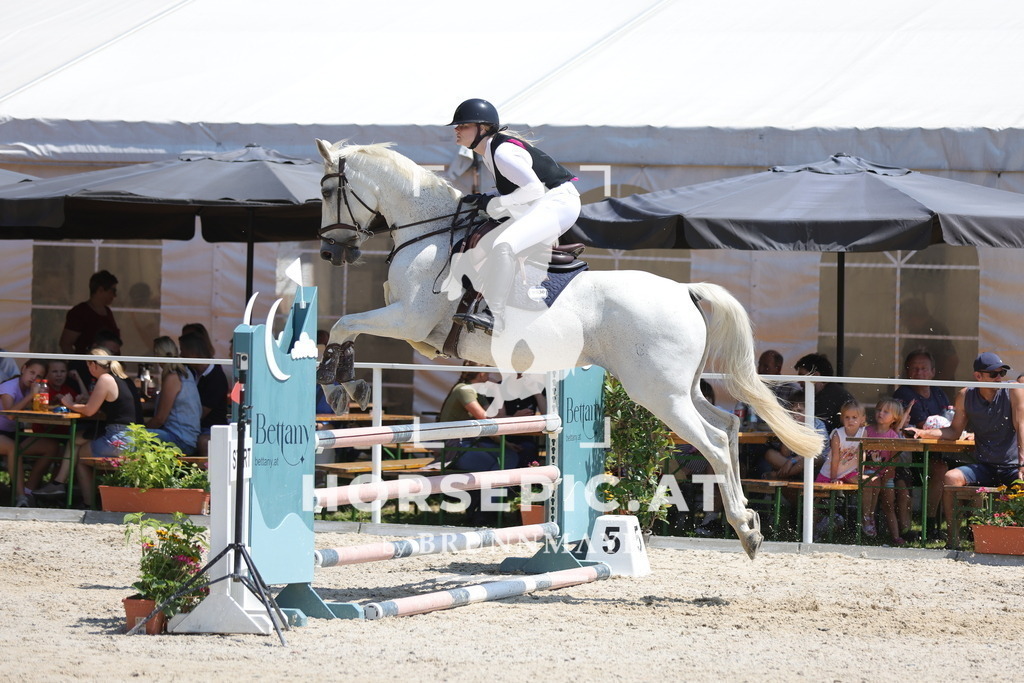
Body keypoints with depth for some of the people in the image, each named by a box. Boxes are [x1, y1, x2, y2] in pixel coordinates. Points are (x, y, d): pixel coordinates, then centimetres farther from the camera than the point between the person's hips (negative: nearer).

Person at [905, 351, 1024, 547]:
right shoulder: (966, 396, 3)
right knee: (950, 478, -24)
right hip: (984, 467, 3)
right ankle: (952, 539, -21)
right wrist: (924, 433, -4)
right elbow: (954, 432, 11)